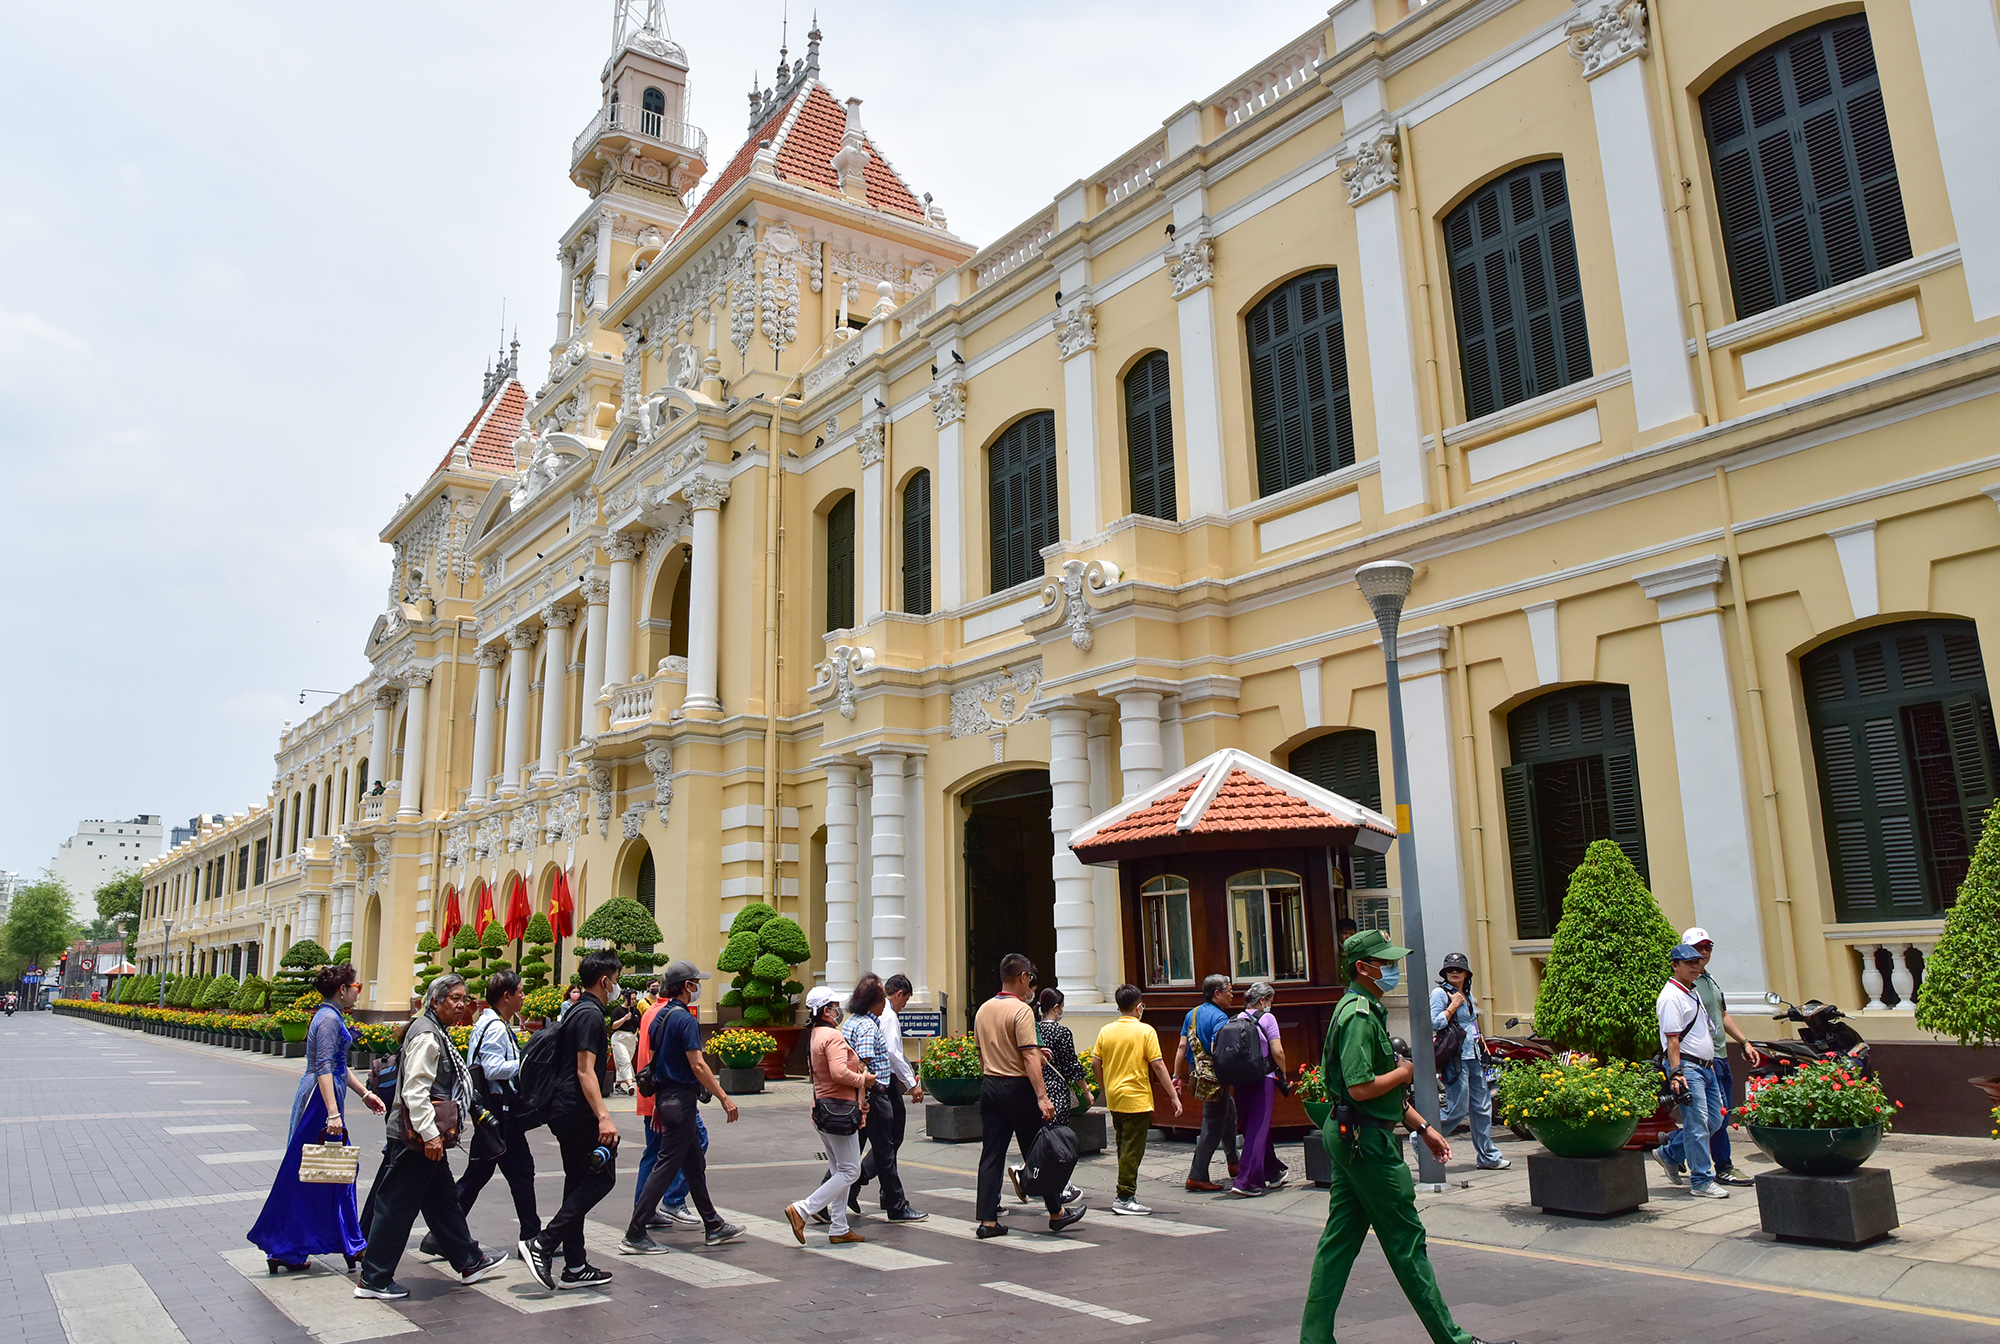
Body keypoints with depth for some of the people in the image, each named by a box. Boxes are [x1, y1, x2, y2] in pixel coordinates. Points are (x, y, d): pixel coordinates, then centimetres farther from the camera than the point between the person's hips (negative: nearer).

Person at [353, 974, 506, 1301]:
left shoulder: (438, 1032, 16)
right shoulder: (426, 1035, -17)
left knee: (443, 1199, 17)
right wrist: (430, 1134, -26)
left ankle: (469, 1261, 26)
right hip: (417, 1138, -11)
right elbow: (415, 1090, -24)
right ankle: (373, 1279, 7)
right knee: (398, 1205, -2)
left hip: (428, 1136, 11)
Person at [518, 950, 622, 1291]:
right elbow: (585, 1072, -22)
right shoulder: (591, 1015, -15)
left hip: (563, 1110, 10)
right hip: (578, 1111, -10)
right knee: (601, 1177, -5)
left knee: (578, 1182, 11)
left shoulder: (576, 1011, 15)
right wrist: (603, 1116, -28)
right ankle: (543, 1244, -8)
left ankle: (575, 1268, 15)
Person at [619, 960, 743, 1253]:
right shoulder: (685, 1019, -17)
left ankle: (713, 1227, 23)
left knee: (695, 1165, 15)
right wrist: (724, 1098, -18)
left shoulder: (660, 1016, 12)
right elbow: (697, 1066, -21)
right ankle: (635, 1235, -1)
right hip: (681, 1099, -10)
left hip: (664, 1097, 10)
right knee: (665, 1167, -4)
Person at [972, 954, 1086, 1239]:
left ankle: (987, 1221, 6)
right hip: (1017, 1087, -6)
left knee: (991, 1154, 7)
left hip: (989, 1086, 7)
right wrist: (1042, 1097, -23)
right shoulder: (1021, 1010, -14)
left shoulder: (983, 1010, 9)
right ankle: (1056, 1213, 17)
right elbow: (1030, 1057, -21)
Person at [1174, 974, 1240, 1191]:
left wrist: (1177, 1077, 9)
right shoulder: (1220, 1017, -16)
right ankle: (1197, 1176, 2)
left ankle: (1233, 1163, 35)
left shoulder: (1192, 1014, 9)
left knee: (1229, 1112, 25)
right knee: (1212, 1129, 0)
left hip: (1197, 1076, 9)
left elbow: (1182, 1047, 8)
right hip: (1214, 1080, -9)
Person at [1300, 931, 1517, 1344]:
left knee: (1339, 1240, 11)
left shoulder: (1367, 1011, 16)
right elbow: (1361, 1088, -26)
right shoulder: (1359, 1015, -18)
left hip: (1346, 1136, 10)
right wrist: (1407, 1070, -11)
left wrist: (1423, 1127, 19)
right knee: (1406, 1241, 2)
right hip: (1366, 1139, -10)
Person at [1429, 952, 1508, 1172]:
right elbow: (1433, 1023, -17)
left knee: (1482, 1108, 9)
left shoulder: (1467, 994, 16)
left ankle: (1488, 1157, 17)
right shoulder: (1440, 993, -7)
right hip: (1455, 1058, -8)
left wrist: (1478, 1037, 16)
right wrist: (1453, 1006, -15)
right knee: (1457, 1110, -8)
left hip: (1474, 1056, 8)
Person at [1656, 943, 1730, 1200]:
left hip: (1705, 1066, 10)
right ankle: (1701, 1181, -2)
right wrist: (1676, 1073, -23)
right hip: (1686, 1066, -10)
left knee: (1715, 1119, 11)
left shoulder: (1693, 993, 18)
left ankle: (1669, 1154, 22)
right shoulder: (1671, 996, -12)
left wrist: (1711, 1064, 23)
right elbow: (1672, 1038, -18)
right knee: (1697, 1123, -8)